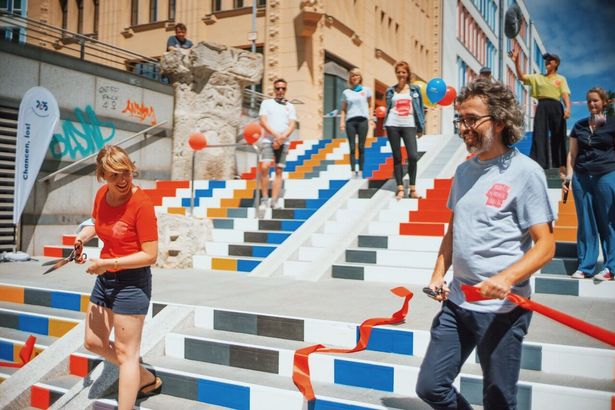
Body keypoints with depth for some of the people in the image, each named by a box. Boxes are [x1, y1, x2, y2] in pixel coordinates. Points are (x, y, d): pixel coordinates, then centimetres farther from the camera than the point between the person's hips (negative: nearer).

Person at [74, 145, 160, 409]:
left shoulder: (141, 204, -22)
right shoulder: (102, 194, -1)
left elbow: (150, 255, -22)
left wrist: (107, 263, -22)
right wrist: (84, 234, 1)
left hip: (131, 282, -9)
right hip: (104, 279, 9)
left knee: (125, 353, 1)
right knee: (93, 343, 20)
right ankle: (146, 379, 36)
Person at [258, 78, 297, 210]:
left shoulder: (290, 106, 16)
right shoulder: (266, 103, 11)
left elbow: (292, 125, 6)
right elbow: (263, 122, -1)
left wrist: (282, 137, -11)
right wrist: (275, 135, -12)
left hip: (284, 142, 2)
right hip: (268, 140, -2)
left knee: (279, 171, -1)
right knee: (264, 167, -18)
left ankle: (274, 201, 1)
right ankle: (264, 199, -9)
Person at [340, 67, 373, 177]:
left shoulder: (366, 90, 11)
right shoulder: (346, 92, 13)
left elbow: (370, 106, 13)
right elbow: (343, 109, 12)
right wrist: (342, 122, 1)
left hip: (362, 120, -1)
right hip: (350, 121, 1)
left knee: (361, 147, -1)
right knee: (352, 148, -2)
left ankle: (360, 171, 2)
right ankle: (353, 171, -1)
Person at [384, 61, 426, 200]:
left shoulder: (415, 89, 9)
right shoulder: (390, 91, 10)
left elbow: (420, 108, 10)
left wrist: (421, 126, 5)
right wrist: (385, 125, 6)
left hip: (409, 126, -1)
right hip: (393, 125, 1)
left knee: (413, 156, -12)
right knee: (397, 157, 3)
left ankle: (413, 189, 0)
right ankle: (400, 189, 7)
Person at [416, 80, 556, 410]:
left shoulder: (524, 172, -11)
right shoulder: (464, 170, 9)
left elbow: (545, 245, -13)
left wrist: (506, 278, -29)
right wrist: (438, 275, 5)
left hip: (502, 308, -6)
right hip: (456, 303, 6)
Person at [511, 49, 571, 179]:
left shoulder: (561, 78, 12)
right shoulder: (538, 77, 17)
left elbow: (565, 94, 0)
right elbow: (521, 76, 7)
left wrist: (568, 107, -18)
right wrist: (516, 61, -3)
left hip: (556, 107, -1)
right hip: (542, 108, 1)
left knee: (558, 137, 2)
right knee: (539, 137, -5)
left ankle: (562, 169, 6)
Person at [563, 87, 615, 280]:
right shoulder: (579, 125, 13)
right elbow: (572, 153, 12)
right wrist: (569, 176, 5)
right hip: (582, 177, 3)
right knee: (585, 222, 5)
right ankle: (585, 266, 10)